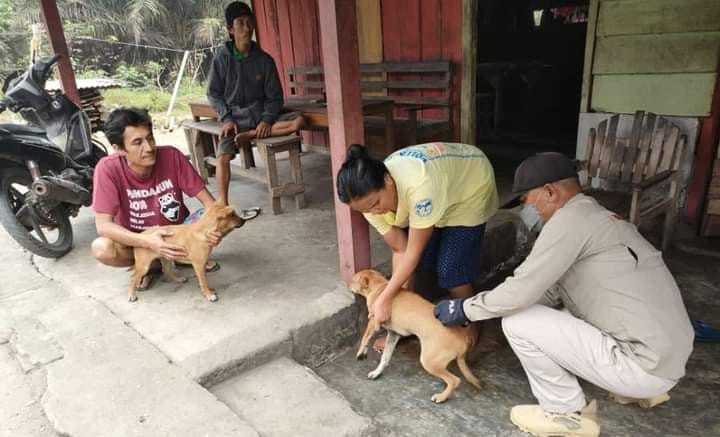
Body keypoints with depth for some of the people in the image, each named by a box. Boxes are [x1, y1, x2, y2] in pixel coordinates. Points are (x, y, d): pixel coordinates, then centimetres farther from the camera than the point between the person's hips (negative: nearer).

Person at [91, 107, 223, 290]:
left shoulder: (171, 156, -21)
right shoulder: (108, 169, -24)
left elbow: (207, 199, -19)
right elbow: (103, 225, -28)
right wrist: (146, 241, -44)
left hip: (176, 232, 1)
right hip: (138, 239, -1)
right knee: (101, 249, -31)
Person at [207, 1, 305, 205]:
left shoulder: (264, 59, 0)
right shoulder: (222, 57, -3)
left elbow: (274, 96, 2)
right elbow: (213, 93, 2)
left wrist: (267, 119, -16)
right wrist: (227, 119, -12)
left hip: (261, 114, 2)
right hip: (235, 117, -2)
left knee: (298, 121, -22)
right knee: (223, 157, -27)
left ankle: (250, 135, -20)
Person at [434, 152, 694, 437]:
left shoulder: (571, 218, -16)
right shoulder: (597, 216, 14)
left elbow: (521, 291, -19)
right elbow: (549, 290, 17)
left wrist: (466, 309, -3)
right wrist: (479, 307, 16)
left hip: (643, 364, -10)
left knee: (518, 322, -10)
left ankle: (568, 414, 7)